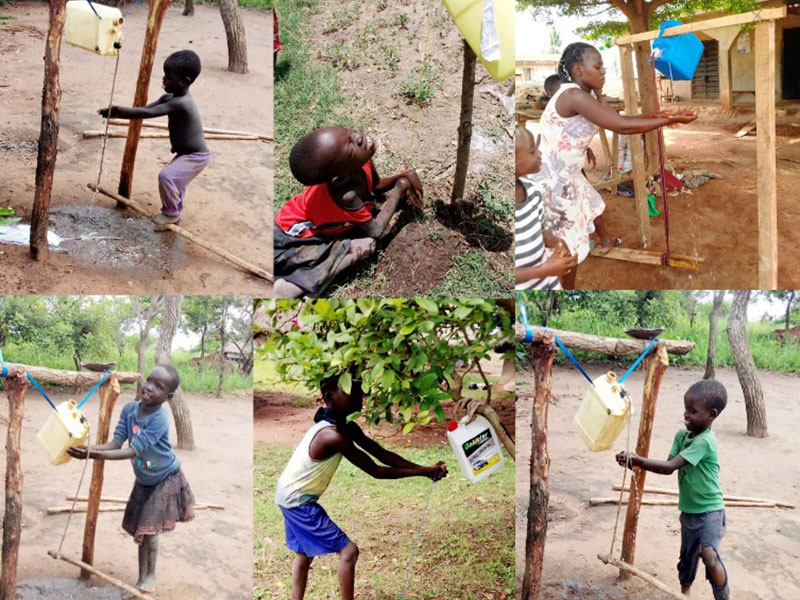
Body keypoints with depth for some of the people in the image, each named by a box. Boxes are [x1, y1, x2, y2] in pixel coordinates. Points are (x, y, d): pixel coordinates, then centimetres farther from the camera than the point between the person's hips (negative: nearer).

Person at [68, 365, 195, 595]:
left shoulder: (160, 419, -32)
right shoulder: (129, 409, -13)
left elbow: (133, 451, -35)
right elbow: (116, 443, -15)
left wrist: (95, 455, -43)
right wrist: (87, 448, -33)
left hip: (165, 479, -6)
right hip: (143, 480, 6)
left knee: (149, 528, -5)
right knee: (140, 530, 11)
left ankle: (150, 576, 16)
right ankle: (142, 577, 24)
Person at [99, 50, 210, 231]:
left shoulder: (180, 103, -30)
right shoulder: (170, 97, 1)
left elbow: (148, 113, -34)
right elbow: (146, 109, -4)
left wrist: (118, 110, -33)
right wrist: (118, 112, -18)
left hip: (196, 156, -10)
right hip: (185, 153, 10)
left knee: (166, 176, -21)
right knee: (174, 180, 22)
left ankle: (171, 214, -3)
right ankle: (173, 213, 40)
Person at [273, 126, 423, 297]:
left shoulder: (361, 161, -19)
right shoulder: (347, 194, -39)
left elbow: (377, 184, 5)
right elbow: (376, 231, -24)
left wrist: (404, 175, -13)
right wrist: (400, 188, -19)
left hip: (318, 222, 7)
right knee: (363, 247, -21)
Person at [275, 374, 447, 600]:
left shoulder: (346, 427, 0)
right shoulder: (334, 436, -29)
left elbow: (382, 454, -3)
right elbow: (375, 471, -25)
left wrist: (424, 468, -12)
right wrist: (422, 472, -22)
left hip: (292, 496, 10)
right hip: (298, 499, -10)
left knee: (304, 553, 25)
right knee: (348, 550, -8)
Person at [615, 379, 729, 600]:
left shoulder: (705, 442, -25)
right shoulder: (681, 436, 0)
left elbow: (669, 467, -29)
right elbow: (668, 466, -6)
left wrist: (637, 460, -33)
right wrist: (637, 462, -21)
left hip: (709, 511, -8)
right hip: (688, 510, 8)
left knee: (709, 555, -28)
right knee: (687, 555, 23)